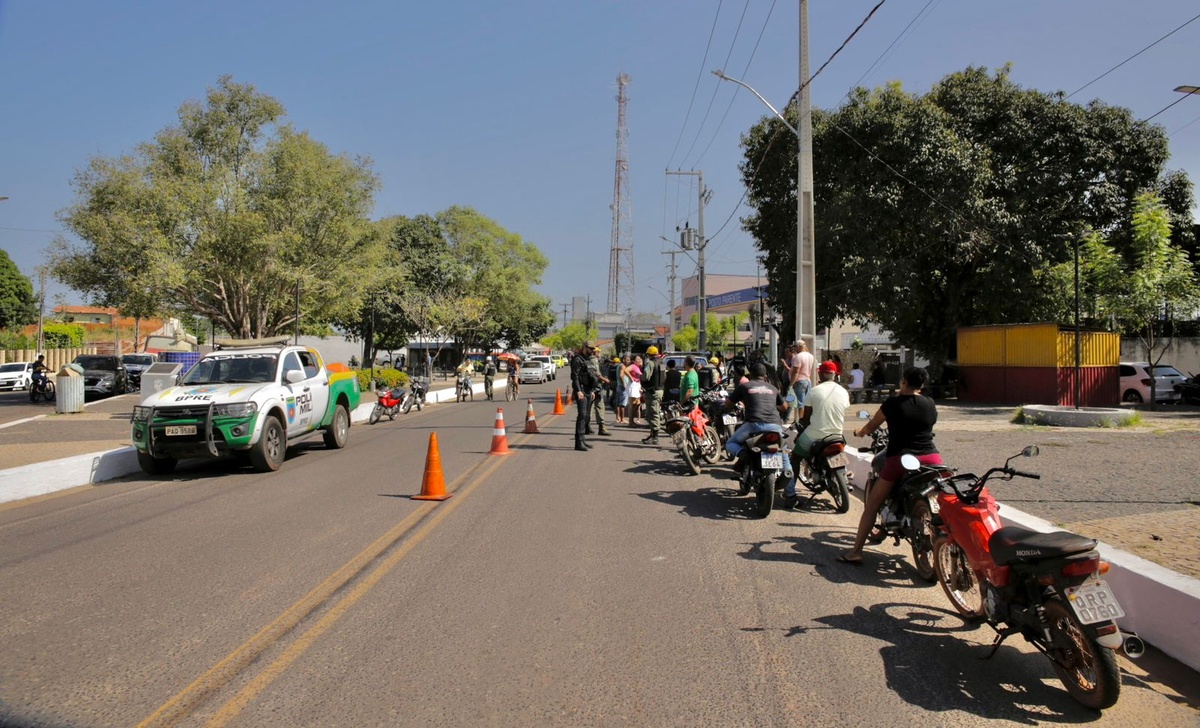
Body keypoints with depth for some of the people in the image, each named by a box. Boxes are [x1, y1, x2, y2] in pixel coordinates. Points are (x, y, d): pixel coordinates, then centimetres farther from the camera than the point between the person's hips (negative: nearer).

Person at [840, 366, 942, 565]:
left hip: (900, 460, -3)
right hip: (931, 459, 3)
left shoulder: (893, 403, -2)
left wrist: (859, 432, 30)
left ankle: (856, 551, 3)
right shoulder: (930, 405, 9)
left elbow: (871, 426, 8)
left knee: (872, 505, 5)